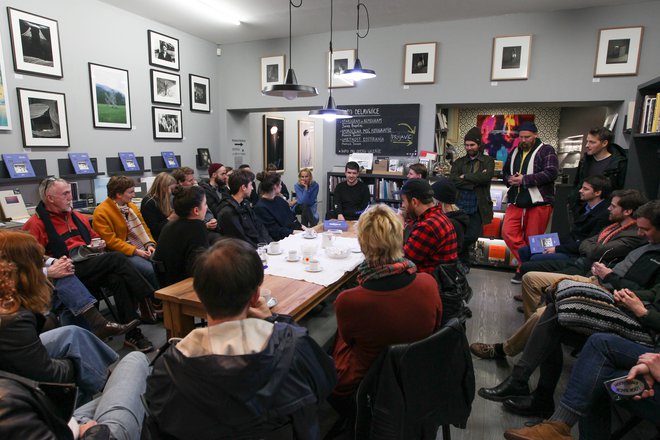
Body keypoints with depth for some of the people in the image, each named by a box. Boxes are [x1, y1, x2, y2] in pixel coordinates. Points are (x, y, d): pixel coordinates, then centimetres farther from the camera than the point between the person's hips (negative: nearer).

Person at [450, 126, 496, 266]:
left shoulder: (488, 161, 8)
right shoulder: (459, 162, 11)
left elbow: (487, 176, -13)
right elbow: (453, 180, -6)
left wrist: (465, 177, -7)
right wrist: (476, 180, -11)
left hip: (477, 207, -1)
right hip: (460, 205, 1)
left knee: (472, 236, -6)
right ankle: (464, 264, 21)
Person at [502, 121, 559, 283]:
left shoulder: (546, 150, -2)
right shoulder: (515, 152, 16)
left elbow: (551, 172, -15)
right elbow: (505, 171, 25)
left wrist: (524, 179, -18)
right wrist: (510, 179, 1)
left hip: (538, 203, -5)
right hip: (516, 202, 6)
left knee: (532, 239, 1)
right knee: (508, 233, -6)